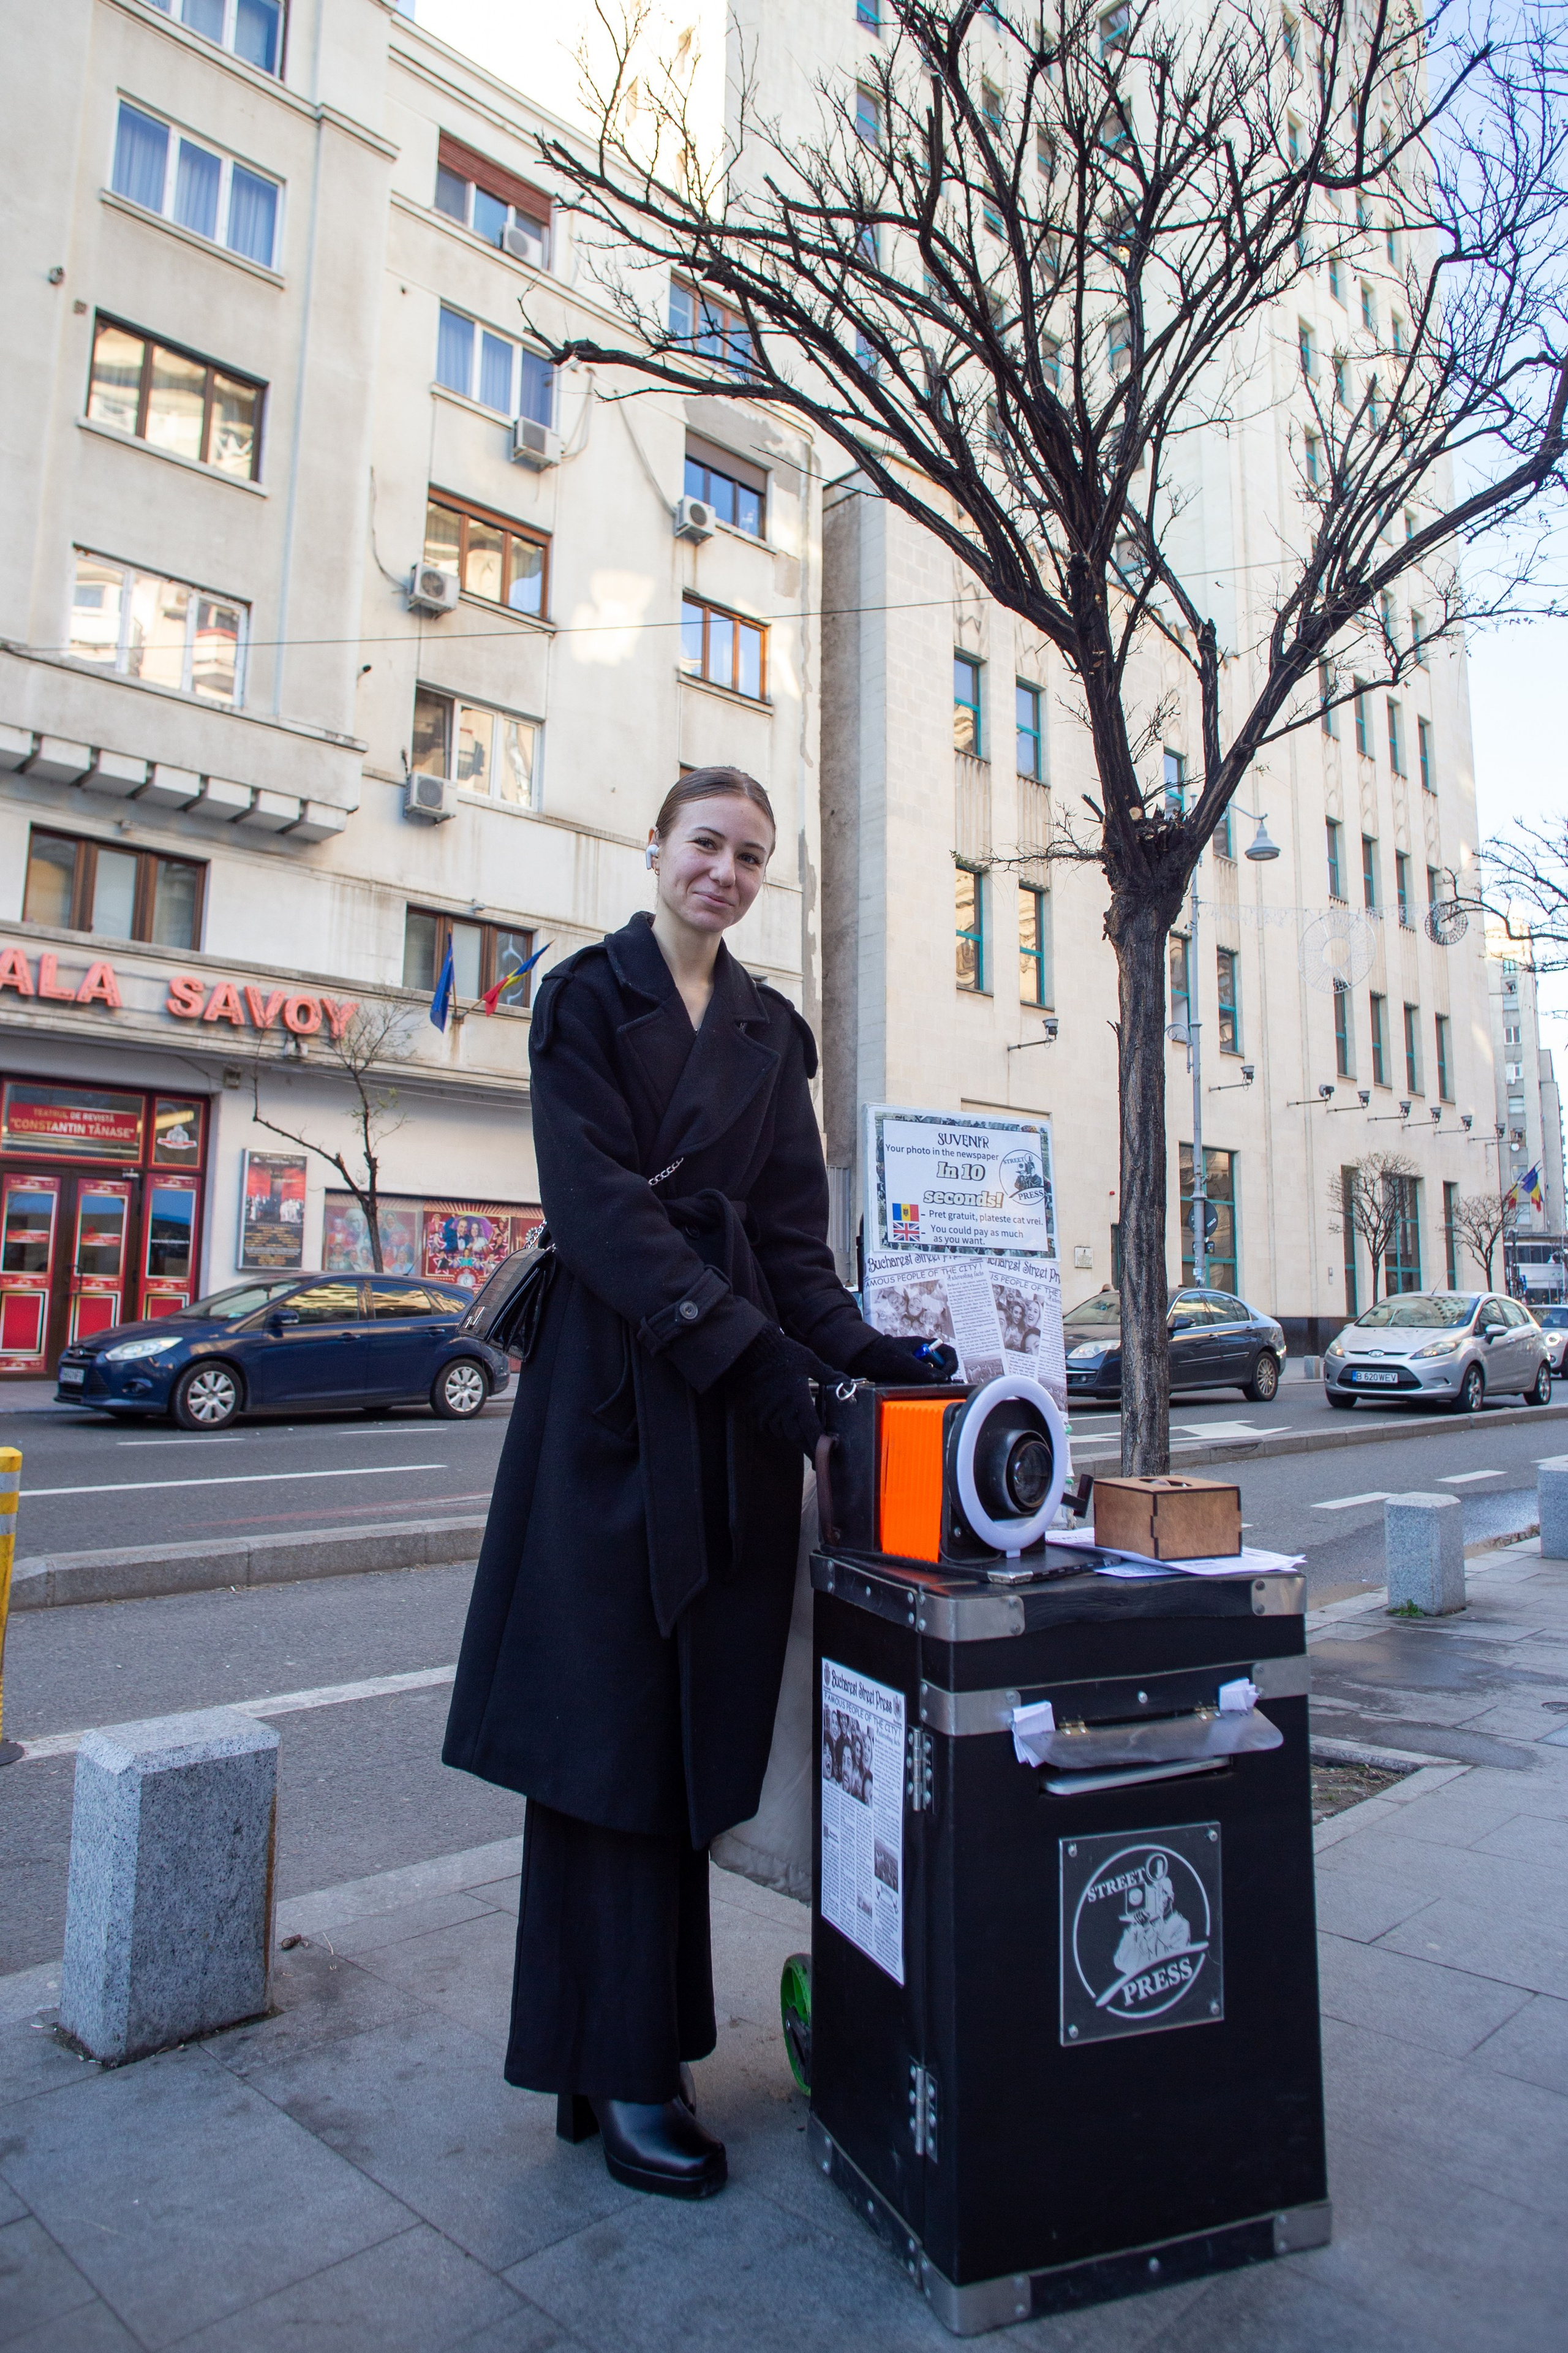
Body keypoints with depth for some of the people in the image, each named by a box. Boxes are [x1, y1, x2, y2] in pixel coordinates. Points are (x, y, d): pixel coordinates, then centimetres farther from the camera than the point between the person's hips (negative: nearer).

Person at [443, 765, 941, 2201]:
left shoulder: (771, 1029, 16)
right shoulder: (589, 996, 1)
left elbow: (790, 1228, 10)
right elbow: (602, 1205, -11)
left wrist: (854, 1345, -8)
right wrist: (752, 1352, -19)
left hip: (737, 1400, 5)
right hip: (614, 1392, -5)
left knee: (697, 1727, 9)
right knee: (610, 1725, 1)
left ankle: (639, 2049, 25)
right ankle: (622, 2072, 16)